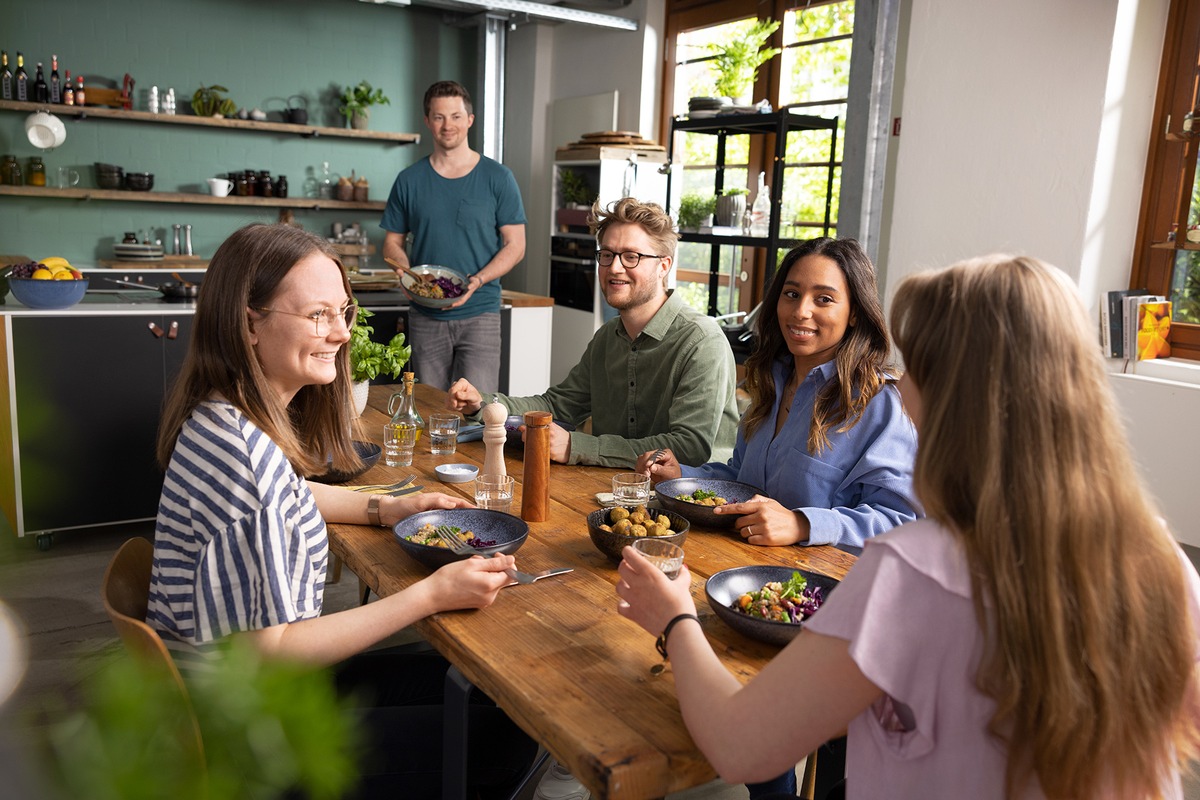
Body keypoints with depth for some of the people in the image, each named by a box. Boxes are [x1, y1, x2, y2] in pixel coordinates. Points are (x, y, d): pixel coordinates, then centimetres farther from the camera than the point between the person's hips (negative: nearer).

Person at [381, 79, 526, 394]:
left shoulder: (498, 178, 2)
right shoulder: (409, 181, 8)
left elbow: (515, 246, 1)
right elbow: (393, 243, 12)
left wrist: (478, 280, -15)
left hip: (480, 312, -2)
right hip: (425, 317, 2)